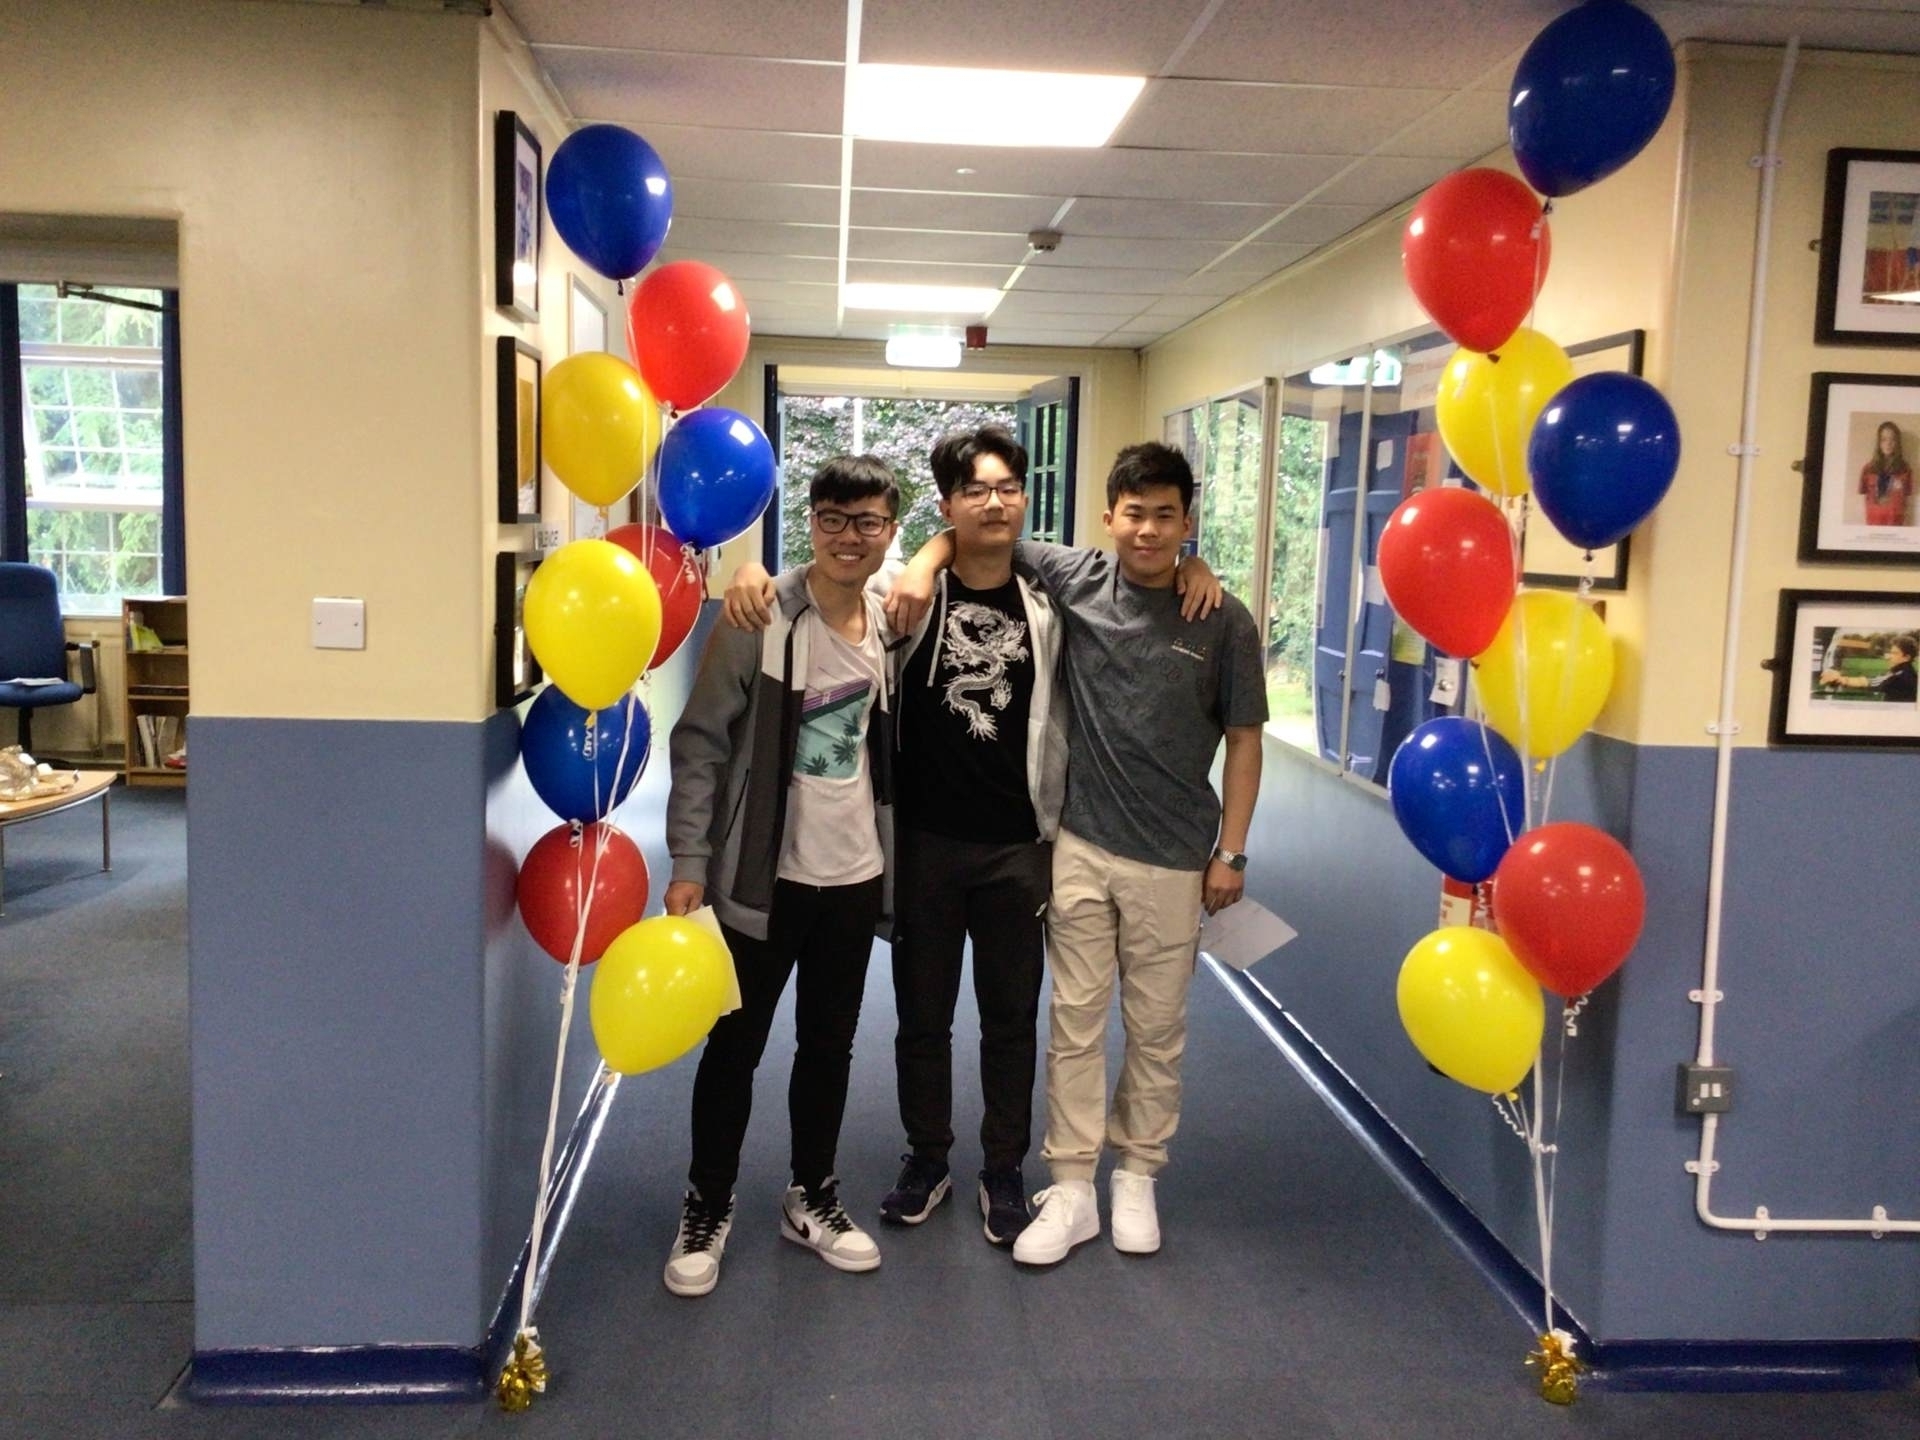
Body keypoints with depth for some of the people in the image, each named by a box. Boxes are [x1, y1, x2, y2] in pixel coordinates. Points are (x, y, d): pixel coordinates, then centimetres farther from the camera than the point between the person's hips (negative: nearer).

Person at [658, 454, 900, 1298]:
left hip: (854, 875, 5)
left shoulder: (891, 624, 2)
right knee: (736, 1047, 7)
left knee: (830, 1045, 15)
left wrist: (891, 860, 11)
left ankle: (811, 1197, 33)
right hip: (765, 876, -4)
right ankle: (707, 1208, 26)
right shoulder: (761, 618, -13)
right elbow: (701, 743, -12)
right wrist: (689, 862, -17)